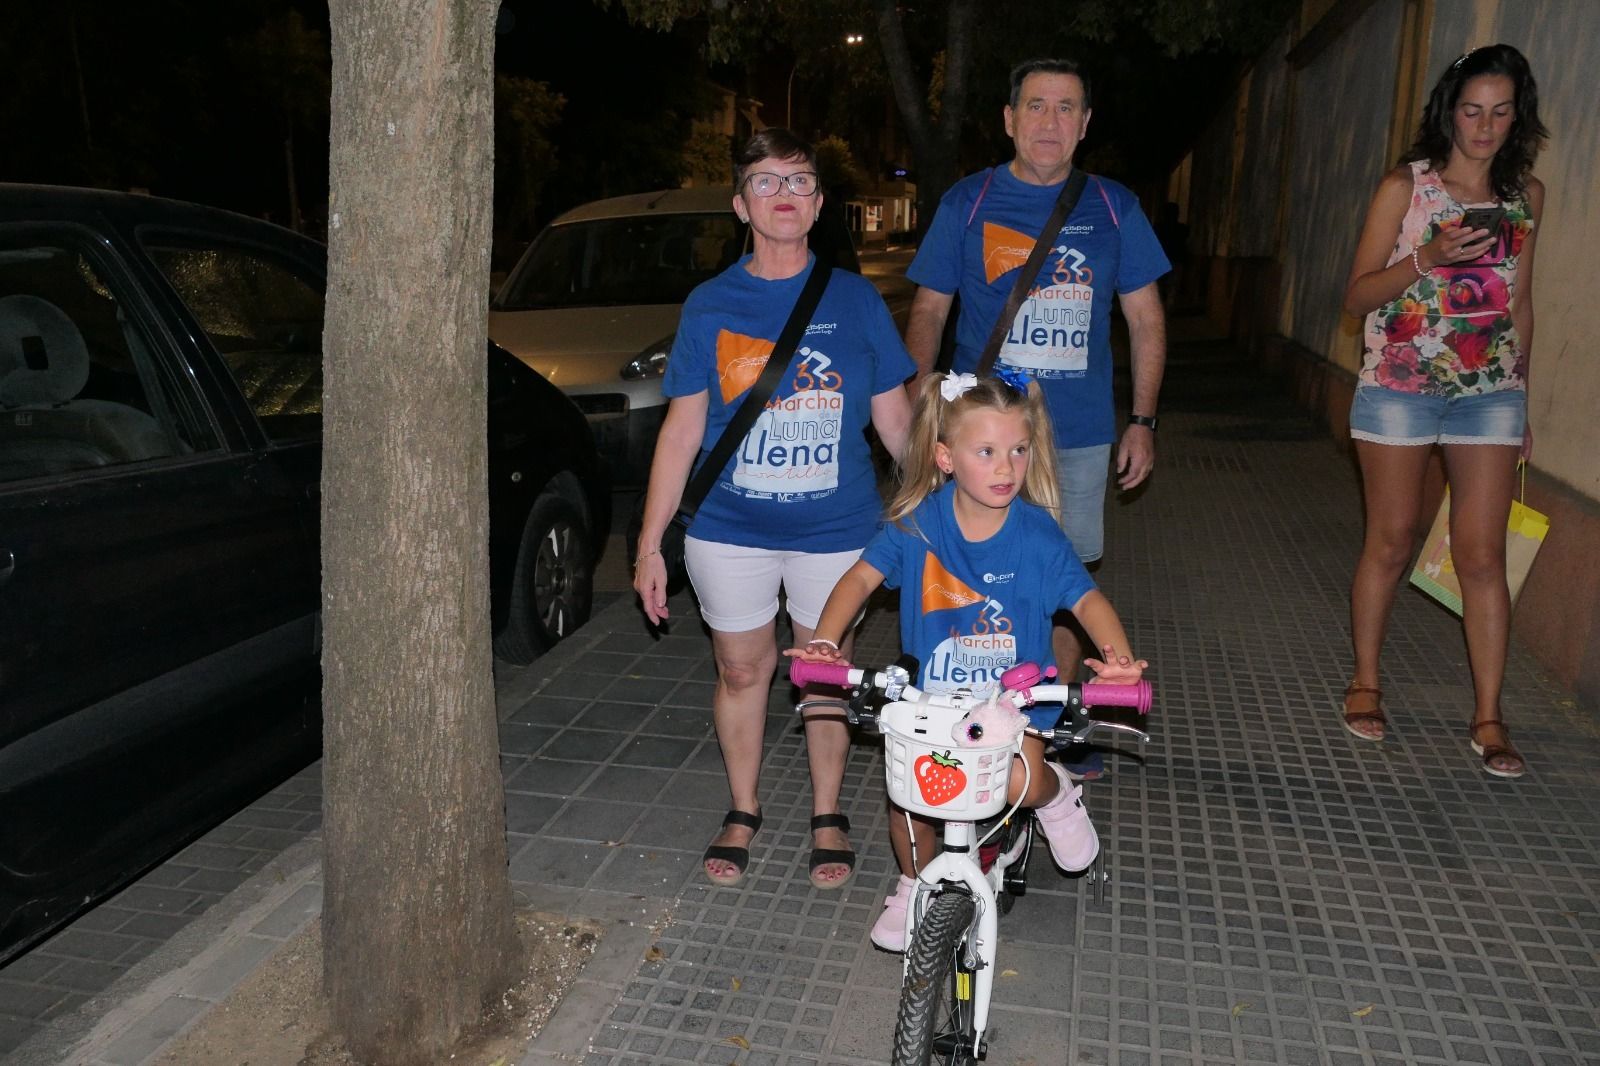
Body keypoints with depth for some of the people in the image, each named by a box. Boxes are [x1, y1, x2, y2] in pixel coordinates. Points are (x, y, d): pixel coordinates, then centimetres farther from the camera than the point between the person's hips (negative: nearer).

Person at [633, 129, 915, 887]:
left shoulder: (855, 299, 0)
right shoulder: (709, 306, 1)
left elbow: (896, 420, 4)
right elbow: (682, 430, 2)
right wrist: (650, 544, 0)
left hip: (835, 530, 0)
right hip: (729, 530, 1)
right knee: (741, 671, 12)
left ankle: (827, 816, 32)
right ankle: (742, 812, 34)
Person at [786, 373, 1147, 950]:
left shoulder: (1037, 532, -12)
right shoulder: (917, 522, -10)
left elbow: (1086, 597, -12)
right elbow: (863, 576, -10)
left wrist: (1117, 653, -32)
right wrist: (824, 640, -26)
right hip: (931, 693, 2)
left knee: (1017, 781, -26)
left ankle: (1056, 794, 13)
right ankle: (914, 884, 30)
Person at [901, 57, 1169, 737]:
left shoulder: (1113, 208, 6)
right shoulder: (966, 202, 3)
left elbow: (1145, 318, 10)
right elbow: (928, 310, 5)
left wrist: (1143, 419, 3)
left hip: (1080, 436, 1)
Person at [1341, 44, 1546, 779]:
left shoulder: (1526, 194, 10)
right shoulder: (1406, 186, -1)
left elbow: (1520, 302, 16)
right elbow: (1358, 296, -5)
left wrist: (1520, 402, 16)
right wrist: (1428, 259, -21)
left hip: (1489, 394, 3)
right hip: (1398, 388, -3)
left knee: (1483, 557, 0)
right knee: (1390, 543, 5)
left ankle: (1487, 717, 8)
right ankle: (1365, 684, 21)